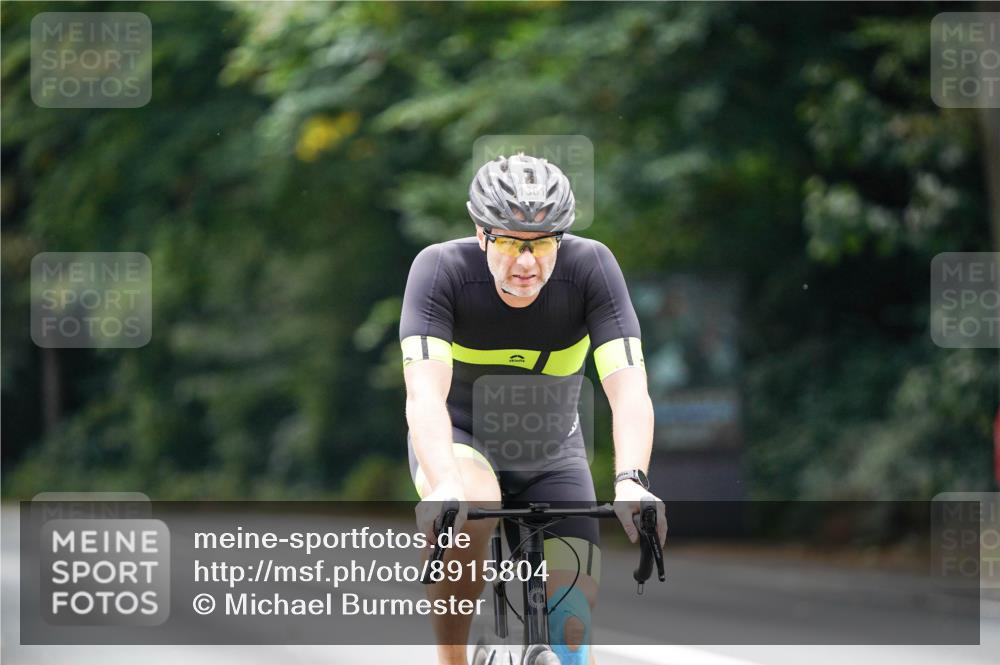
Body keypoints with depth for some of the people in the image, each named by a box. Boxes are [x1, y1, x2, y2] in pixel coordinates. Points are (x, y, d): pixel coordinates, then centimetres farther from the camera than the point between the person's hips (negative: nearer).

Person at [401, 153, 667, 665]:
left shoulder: (590, 267, -23)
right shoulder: (441, 268, -26)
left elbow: (628, 390, -31)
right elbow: (425, 393, -37)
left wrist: (631, 483, -49)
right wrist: (445, 487, -54)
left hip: (550, 454, 2)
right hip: (458, 438, -2)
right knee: (467, 515, -37)